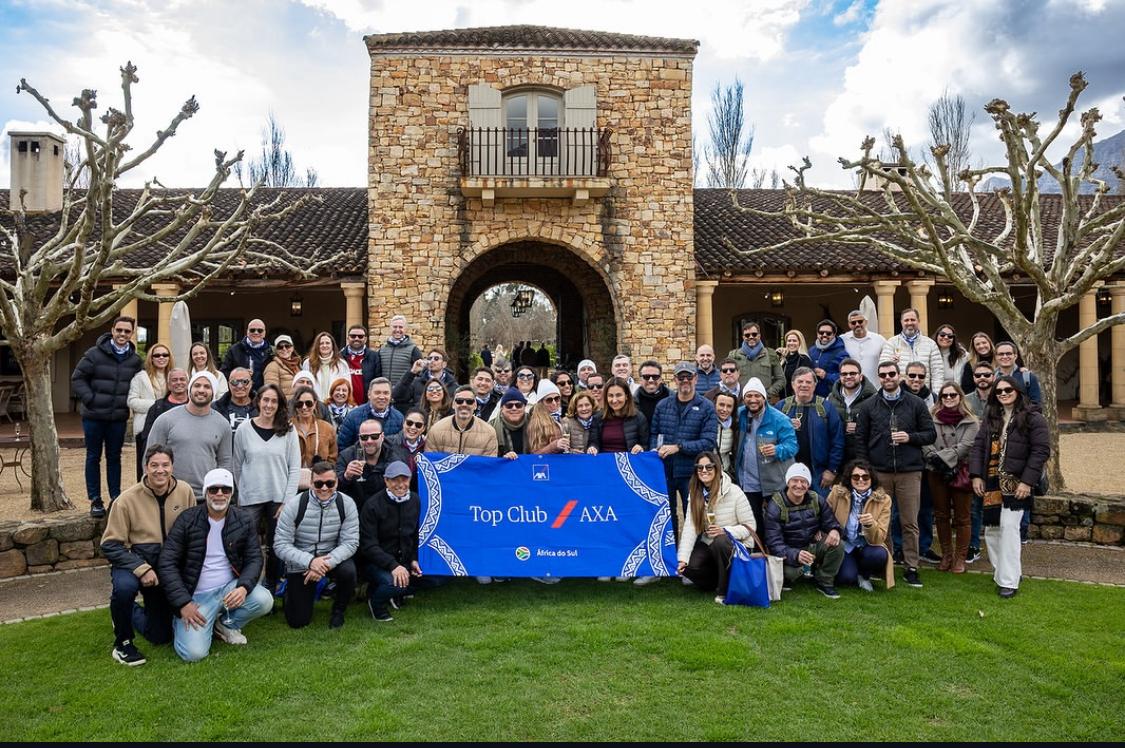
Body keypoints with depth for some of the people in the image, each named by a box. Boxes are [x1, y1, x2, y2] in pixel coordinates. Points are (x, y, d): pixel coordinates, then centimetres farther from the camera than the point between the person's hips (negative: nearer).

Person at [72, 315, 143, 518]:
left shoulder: (135, 360, 3)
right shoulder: (95, 354, -7)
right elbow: (77, 378, -4)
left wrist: (129, 403, 2)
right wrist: (90, 399, -12)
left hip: (119, 417, 3)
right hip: (94, 416, -3)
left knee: (114, 458, 11)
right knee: (93, 458, 6)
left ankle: (116, 499, 18)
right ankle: (95, 501, 14)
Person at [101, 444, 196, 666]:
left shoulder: (184, 491, -10)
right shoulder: (128, 499, -17)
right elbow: (110, 545, -14)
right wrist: (141, 568, -24)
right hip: (134, 563, -3)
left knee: (161, 636, 8)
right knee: (125, 587, -39)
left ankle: (134, 613, 43)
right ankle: (123, 642, -11)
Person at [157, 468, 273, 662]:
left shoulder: (243, 521, 2)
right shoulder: (187, 520, -7)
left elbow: (254, 558, 1)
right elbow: (167, 564, -7)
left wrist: (243, 587, -20)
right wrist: (183, 603, -15)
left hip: (230, 587, 3)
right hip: (197, 596, -3)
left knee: (264, 600, -25)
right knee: (194, 653, -20)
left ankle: (225, 624, 6)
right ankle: (181, 623, 16)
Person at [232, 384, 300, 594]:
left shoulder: (288, 430, 0)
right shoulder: (244, 429, 1)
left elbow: (294, 468, -1)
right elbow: (237, 466, 8)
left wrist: (287, 501, -6)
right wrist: (243, 492, 7)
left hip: (279, 498, 0)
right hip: (250, 498, 0)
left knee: (275, 547, 6)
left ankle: (270, 591, 20)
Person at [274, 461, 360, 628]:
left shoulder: (346, 503, -13)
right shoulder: (294, 505, -16)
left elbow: (350, 542, -14)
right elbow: (280, 545, -17)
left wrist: (327, 563, -30)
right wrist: (310, 561, -30)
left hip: (333, 558, 1)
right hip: (300, 563, -1)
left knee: (348, 571, -33)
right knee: (298, 621, -3)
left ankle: (338, 611, 0)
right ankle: (290, 590, 32)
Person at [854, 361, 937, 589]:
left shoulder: (916, 404, 5)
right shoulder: (869, 406, 6)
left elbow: (931, 434, 7)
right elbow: (860, 439, 6)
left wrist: (910, 437, -12)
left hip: (909, 472, -1)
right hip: (878, 472, 1)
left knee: (910, 523, 3)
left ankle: (911, 568, 11)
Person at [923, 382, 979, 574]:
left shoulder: (970, 422, 1)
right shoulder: (932, 418, 5)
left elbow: (965, 446, -10)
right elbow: (926, 444, -3)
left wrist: (942, 457, -17)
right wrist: (937, 460, -17)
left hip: (961, 472, -2)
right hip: (937, 473, 2)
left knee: (962, 517, 3)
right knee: (941, 515, 11)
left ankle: (960, 558, 14)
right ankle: (946, 555, 23)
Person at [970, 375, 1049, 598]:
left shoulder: (1033, 418, -5)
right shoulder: (991, 418, 12)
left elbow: (1041, 451, -10)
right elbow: (978, 446, 9)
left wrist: (1027, 481, -15)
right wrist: (976, 475, 0)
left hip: (1016, 483, -6)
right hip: (991, 483, 6)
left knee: (1009, 526, -10)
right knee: (991, 528, 9)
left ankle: (1009, 581, -2)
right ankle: (1001, 571, 26)